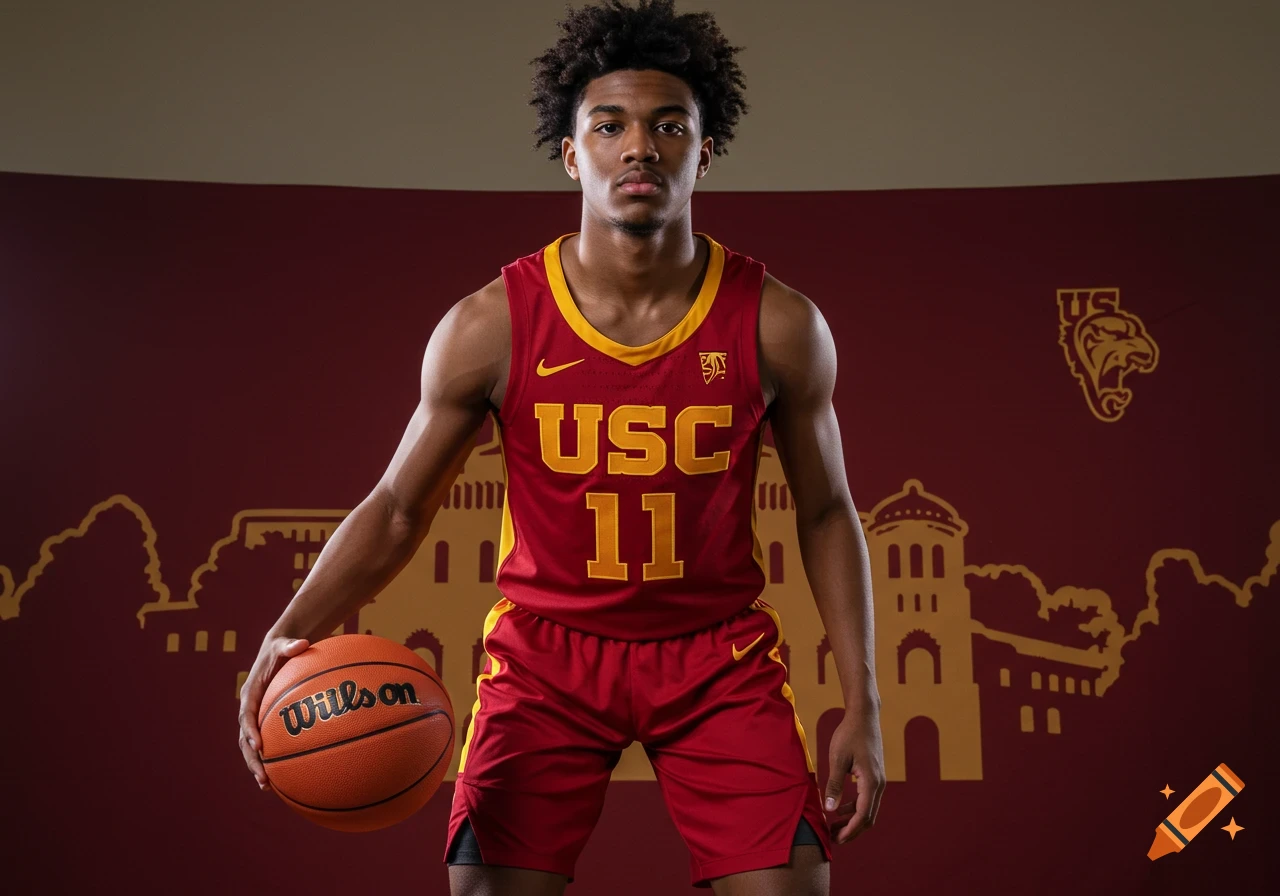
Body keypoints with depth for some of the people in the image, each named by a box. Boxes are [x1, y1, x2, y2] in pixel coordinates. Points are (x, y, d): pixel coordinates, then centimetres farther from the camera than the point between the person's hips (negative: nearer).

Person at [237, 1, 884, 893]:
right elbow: (397, 506, -3)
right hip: (547, 649, 0)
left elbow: (826, 514, 1)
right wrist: (293, 631, -20)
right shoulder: (490, 326, -12)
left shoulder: (780, 325, -10)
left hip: (719, 653, 1)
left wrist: (862, 704, -3)